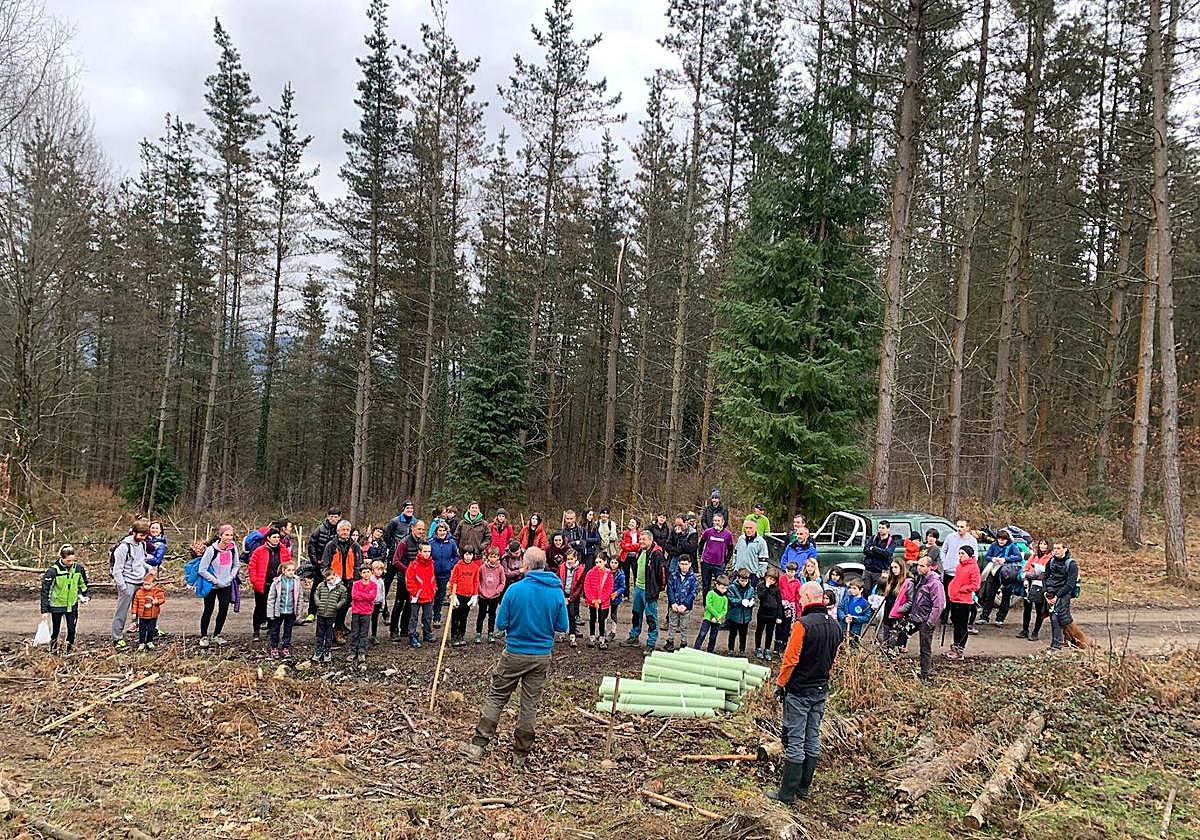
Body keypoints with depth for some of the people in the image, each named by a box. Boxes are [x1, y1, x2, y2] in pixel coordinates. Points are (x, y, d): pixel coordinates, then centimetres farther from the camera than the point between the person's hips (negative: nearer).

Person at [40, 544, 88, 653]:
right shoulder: (53, 570, -17)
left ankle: (69, 652, 15)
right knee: (55, 631, 9)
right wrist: (44, 610, -12)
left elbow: (83, 583, 13)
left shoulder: (78, 568, -6)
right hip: (56, 605, -2)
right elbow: (45, 590, -12)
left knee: (72, 630, 0)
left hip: (72, 605, 2)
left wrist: (84, 596, 8)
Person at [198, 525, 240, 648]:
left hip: (226, 586, 4)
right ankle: (203, 636, 18)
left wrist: (230, 578, -6)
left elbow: (237, 565, 8)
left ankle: (217, 635, 20)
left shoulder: (233, 548, -6)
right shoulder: (212, 549, -20)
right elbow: (202, 570, -18)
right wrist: (216, 581, -16)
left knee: (224, 610, 4)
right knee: (208, 611, 4)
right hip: (211, 586, -4)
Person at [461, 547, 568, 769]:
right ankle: (521, 754, 18)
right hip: (542, 656, 3)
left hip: (515, 653, -2)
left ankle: (478, 744, 10)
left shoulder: (515, 590, -15)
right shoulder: (557, 591, -7)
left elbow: (501, 623, -10)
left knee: (496, 697, 11)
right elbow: (562, 627, -2)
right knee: (530, 704, 11)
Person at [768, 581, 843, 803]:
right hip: (821, 691, 7)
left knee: (794, 742, -2)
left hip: (799, 691, -7)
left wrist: (780, 683, -8)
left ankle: (787, 793, 5)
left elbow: (790, 659, -19)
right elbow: (833, 660, 13)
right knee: (813, 739, 14)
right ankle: (804, 788, 24)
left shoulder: (803, 624, -20)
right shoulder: (835, 626, 5)